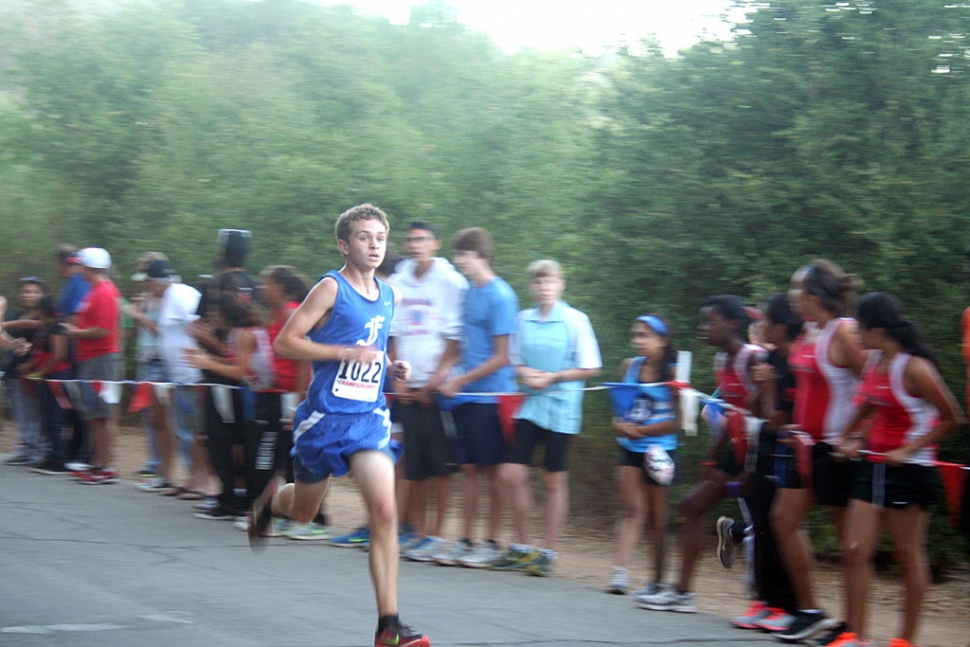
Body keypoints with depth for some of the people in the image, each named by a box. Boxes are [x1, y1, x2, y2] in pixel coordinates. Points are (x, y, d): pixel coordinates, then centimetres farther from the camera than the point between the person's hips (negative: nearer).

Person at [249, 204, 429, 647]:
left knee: (384, 511, -15)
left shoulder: (390, 297, 11)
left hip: (370, 418, 4)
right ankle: (272, 499, 55)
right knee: (303, 512, 15)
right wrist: (348, 353, -20)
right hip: (325, 416, -4)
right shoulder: (332, 288, -9)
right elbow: (285, 343, -13)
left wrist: (391, 367, 7)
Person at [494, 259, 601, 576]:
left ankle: (549, 552, 12)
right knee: (511, 474, -3)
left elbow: (591, 368, -4)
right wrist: (524, 372, -6)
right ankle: (522, 546, 13)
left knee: (555, 480, 3)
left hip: (561, 409, -4)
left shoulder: (575, 320, -5)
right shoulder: (523, 319, 6)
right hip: (530, 405, 4)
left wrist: (552, 377, -11)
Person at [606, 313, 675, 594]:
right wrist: (620, 424, -7)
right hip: (630, 448, 3)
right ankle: (620, 571, -21)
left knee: (657, 517, 5)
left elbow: (676, 421, -10)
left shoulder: (672, 373, -6)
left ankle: (657, 580, 14)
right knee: (632, 508, -11)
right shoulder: (629, 367, 7)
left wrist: (640, 431, -16)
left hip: (659, 449, -3)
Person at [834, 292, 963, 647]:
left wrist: (908, 450, -16)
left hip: (909, 469, -7)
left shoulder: (914, 368, -17)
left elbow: (952, 418, -13)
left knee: (908, 555, 3)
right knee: (855, 551, 1)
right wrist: (855, 438, 7)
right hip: (874, 465, 7)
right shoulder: (873, 360, 5)